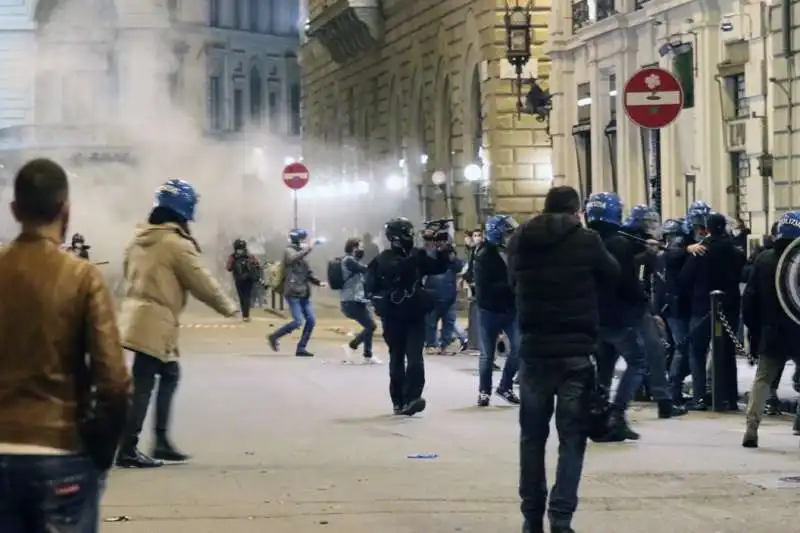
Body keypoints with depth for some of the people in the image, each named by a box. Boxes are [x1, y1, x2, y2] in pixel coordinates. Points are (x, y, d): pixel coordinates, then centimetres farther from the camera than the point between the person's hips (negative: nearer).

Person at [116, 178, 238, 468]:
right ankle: (128, 450, -2)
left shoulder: (139, 238, 10)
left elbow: (129, 272, 19)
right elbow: (202, 283, -9)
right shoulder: (177, 244, -14)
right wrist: (229, 307, 5)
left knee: (169, 375, 18)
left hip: (135, 316, 9)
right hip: (155, 323, -9)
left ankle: (162, 441, 18)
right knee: (143, 385, -4)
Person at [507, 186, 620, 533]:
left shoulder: (520, 240, 1)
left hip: (534, 349, 3)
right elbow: (613, 276, 9)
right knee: (571, 437, 1)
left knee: (532, 435, 12)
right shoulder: (586, 240, -7)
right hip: (575, 350, -3)